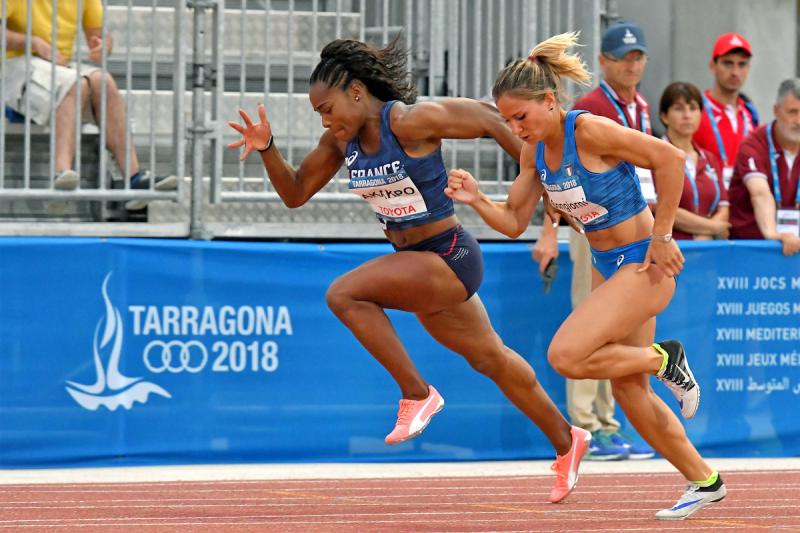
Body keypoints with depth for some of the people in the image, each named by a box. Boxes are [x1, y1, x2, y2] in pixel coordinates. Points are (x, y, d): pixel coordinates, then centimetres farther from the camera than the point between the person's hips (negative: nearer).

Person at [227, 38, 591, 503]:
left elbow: (490, 120, -14)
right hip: (416, 263, 9)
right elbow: (295, 193, 8)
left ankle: (417, 394, -12)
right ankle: (566, 442, 37)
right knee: (490, 359, 21)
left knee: (345, 294, -23)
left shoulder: (410, 122, -22)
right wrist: (267, 149, -9)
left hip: (449, 257, -9)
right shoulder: (342, 139, 1)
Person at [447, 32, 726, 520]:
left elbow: (671, 158, -23)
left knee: (566, 356, -21)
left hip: (644, 264, -9)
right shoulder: (535, 150, 1)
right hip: (607, 268, 9)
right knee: (628, 391, 11)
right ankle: (705, 482, 25)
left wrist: (661, 237, -19)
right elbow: (514, 222, 7)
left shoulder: (590, 131, -23)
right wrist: (476, 200, -12)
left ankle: (663, 359, 2)